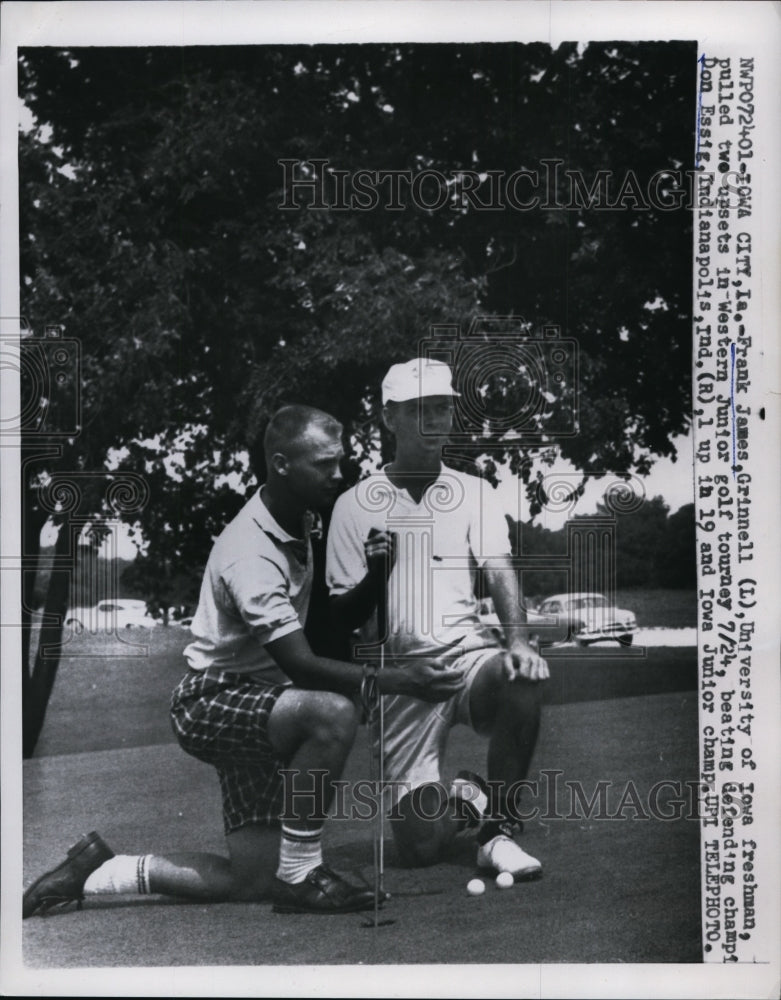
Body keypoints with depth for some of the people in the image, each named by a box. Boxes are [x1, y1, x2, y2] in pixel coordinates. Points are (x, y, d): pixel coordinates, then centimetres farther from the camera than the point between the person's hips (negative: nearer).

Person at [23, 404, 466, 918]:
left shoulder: (301, 521, 3)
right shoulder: (252, 554, -25)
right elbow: (300, 665, -31)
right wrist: (397, 682, -36)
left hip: (258, 701, 9)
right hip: (211, 703, -9)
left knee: (250, 883, 3)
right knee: (334, 712, -36)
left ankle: (95, 872, 16)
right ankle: (300, 873, -20)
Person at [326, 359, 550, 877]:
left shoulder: (473, 493, 9)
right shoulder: (356, 504, 5)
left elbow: (499, 570, -6)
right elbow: (342, 618, 4)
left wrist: (517, 639, -25)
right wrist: (376, 576, -17)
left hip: (468, 654, 1)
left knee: (523, 678, -35)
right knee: (420, 843, -11)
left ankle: (499, 826, -14)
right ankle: (463, 796, 27)